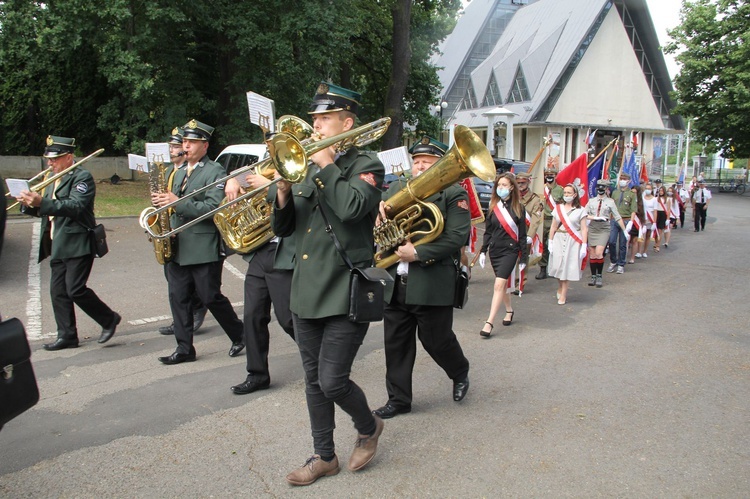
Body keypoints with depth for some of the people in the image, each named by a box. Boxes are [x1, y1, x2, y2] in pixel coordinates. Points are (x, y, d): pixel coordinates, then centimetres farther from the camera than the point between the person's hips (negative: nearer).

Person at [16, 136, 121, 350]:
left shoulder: (82, 177, -9)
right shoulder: (53, 179, 18)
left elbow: (76, 206, -24)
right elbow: (46, 210, 19)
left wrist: (42, 201, -31)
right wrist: (29, 204, -1)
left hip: (77, 244, -9)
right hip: (57, 246, 9)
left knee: (75, 290, -11)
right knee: (58, 291, 8)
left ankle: (109, 319, 8)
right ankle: (67, 336, 16)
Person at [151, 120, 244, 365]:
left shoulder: (215, 171, -6)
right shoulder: (179, 173, 19)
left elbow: (213, 207, -19)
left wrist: (178, 202, -22)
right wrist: (163, 201, 2)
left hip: (204, 248, -7)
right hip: (178, 247, 7)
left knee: (211, 297, 0)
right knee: (178, 297, 6)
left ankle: (240, 335, 20)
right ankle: (184, 349, 15)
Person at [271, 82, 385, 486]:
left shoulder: (366, 166, -4)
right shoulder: (308, 169, 14)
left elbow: (351, 206, -26)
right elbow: (282, 228, 12)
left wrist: (326, 164, -14)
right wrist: (283, 192, -6)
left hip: (345, 293, -6)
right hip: (306, 290, 7)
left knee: (332, 382, -6)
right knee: (314, 380, 13)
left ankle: (369, 427, 25)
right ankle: (324, 456, 29)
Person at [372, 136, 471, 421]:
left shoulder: (454, 195, -4)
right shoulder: (396, 189, 12)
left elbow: (457, 238, -15)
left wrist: (417, 253, -20)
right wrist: (378, 211, -13)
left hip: (432, 286, -5)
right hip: (395, 284, 5)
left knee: (436, 340, 8)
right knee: (396, 344, 10)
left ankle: (460, 374, 39)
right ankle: (398, 400, 24)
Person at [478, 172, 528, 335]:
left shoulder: (518, 208, -2)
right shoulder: (493, 207, 6)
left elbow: (522, 234, 0)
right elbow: (488, 232, 10)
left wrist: (523, 257, -1)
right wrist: (483, 251, 3)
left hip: (510, 250, -4)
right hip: (495, 250, 4)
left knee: (499, 285, -13)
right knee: (502, 283, 15)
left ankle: (489, 322, -15)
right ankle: (509, 310, 37)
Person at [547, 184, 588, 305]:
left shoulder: (580, 210, 1)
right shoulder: (558, 208, 9)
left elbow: (584, 229, -2)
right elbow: (553, 226, 10)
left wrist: (584, 246, -8)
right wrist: (550, 242, 5)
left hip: (573, 241, -2)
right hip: (559, 239, 2)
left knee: (567, 267, -1)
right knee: (558, 266, 1)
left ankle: (563, 295, 8)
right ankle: (560, 289, 26)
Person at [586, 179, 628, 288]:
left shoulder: (610, 202, 3)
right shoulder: (591, 201, 7)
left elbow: (618, 217, 2)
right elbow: (584, 214, -4)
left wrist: (625, 231, 0)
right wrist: (596, 218, -18)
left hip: (604, 230, -2)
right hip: (592, 229, 3)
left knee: (599, 253, -15)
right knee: (592, 254, 4)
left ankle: (599, 277, -1)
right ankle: (593, 276, 14)